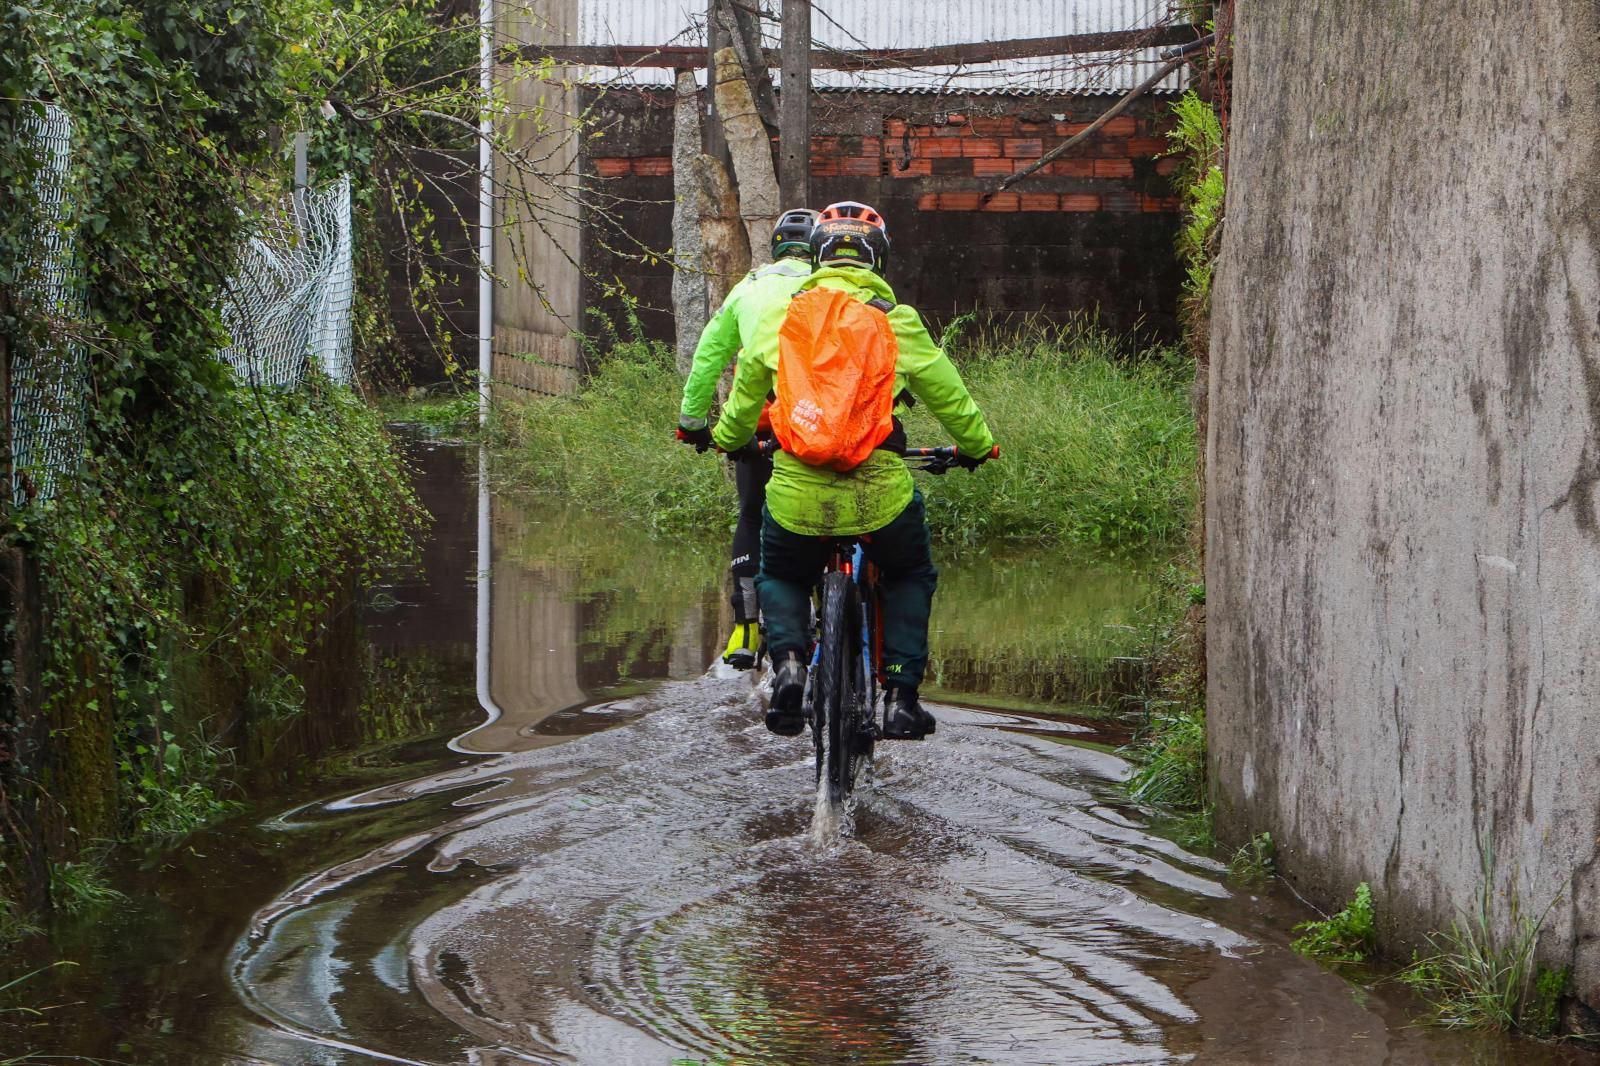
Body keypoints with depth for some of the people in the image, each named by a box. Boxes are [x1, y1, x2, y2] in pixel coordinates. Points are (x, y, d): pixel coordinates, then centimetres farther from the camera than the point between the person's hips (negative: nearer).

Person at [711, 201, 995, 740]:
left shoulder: (781, 317, 9)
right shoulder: (897, 321, 3)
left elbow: (743, 399, 22)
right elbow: (950, 396, 13)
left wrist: (728, 439, 44)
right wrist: (977, 446, 33)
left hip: (797, 496, 1)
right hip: (880, 494, -1)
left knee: (780, 578, 29)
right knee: (910, 578, 28)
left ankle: (787, 660, 1)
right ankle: (901, 695, 14)